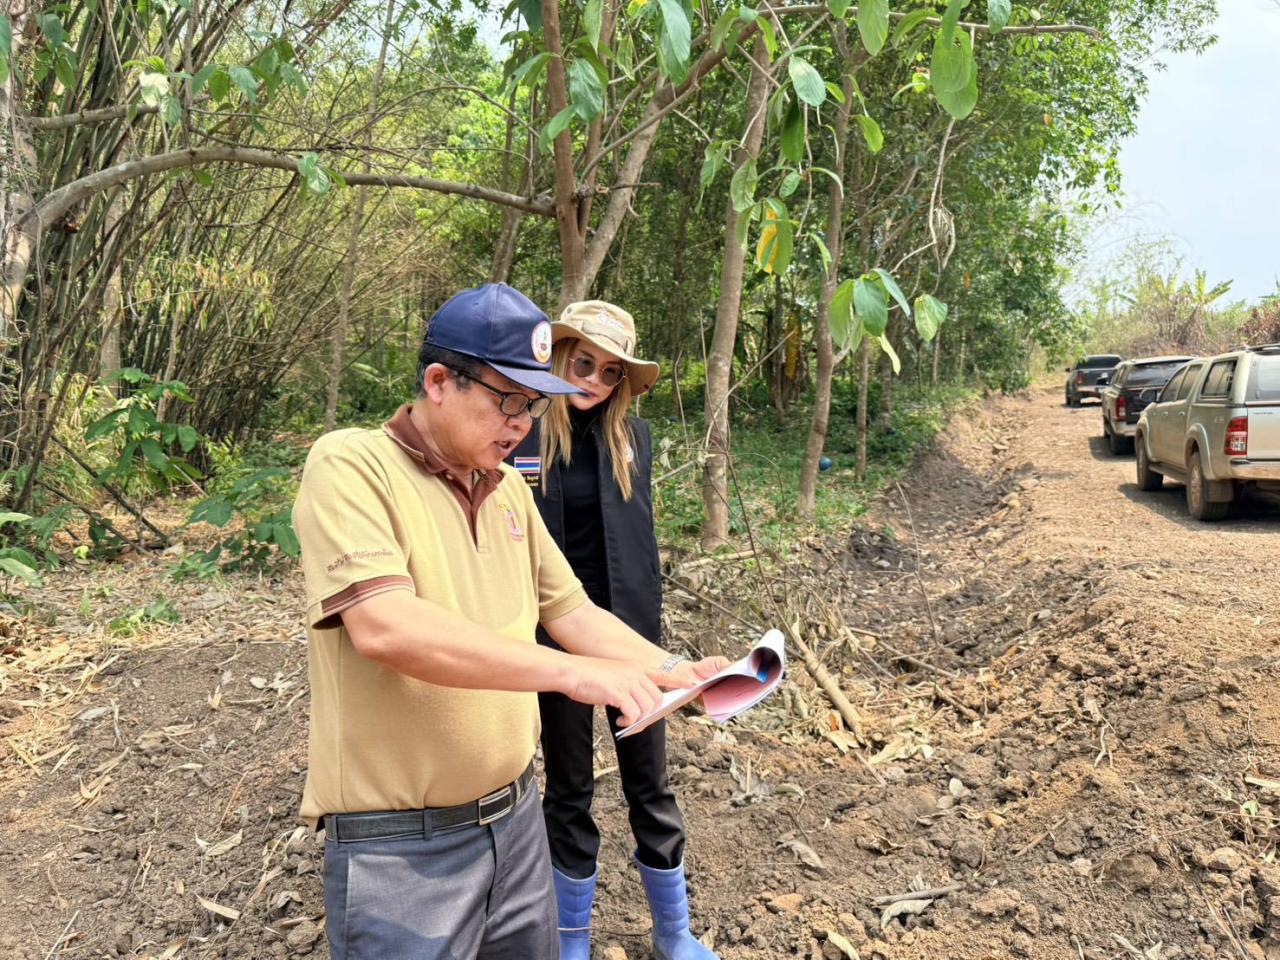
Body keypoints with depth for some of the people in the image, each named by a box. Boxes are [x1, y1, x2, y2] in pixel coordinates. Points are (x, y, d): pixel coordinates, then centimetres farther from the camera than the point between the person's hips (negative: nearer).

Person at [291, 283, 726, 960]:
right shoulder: (351, 465, -15)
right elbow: (384, 626, -29)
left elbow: (570, 610, 11)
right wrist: (572, 671, -31)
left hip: (516, 818, 7)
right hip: (400, 848, -7)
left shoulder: (507, 486, 7)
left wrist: (675, 672, -3)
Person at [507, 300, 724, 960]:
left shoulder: (633, 438, 1)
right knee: (568, 789, 13)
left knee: (649, 784, 13)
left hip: (628, 630, 3)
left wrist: (650, 627, 12)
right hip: (555, 637, -2)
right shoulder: (521, 437, -10)